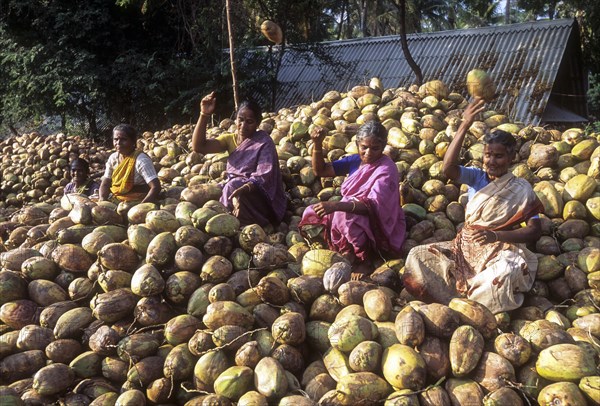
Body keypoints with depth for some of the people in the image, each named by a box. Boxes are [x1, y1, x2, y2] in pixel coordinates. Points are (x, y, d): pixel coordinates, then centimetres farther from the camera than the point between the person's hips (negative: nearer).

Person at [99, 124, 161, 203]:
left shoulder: (141, 160, -16)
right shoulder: (113, 158, 3)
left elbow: (155, 187, -22)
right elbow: (105, 185, 8)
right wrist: (102, 201, -11)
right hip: (116, 201, 6)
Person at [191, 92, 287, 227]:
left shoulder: (264, 143, -11)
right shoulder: (230, 139, 5)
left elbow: (262, 178, -24)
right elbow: (198, 146, -7)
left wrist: (243, 190, -44)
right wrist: (204, 115, -17)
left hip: (259, 199, -5)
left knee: (233, 187, -31)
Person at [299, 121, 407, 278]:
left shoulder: (386, 169, -21)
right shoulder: (355, 160, -1)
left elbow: (373, 206, -34)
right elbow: (320, 170, 1)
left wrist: (337, 205, -47)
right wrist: (317, 144, -16)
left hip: (379, 227, -7)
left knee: (344, 217, -36)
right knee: (311, 214, -6)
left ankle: (365, 261, -14)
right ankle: (349, 251, -4)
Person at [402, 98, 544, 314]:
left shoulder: (521, 189, -1)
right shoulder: (476, 177, 4)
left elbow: (535, 229, -8)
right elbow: (449, 168, -18)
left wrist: (496, 235, -24)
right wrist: (464, 126, -26)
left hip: (500, 251, -3)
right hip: (465, 246, 3)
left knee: (507, 273, -38)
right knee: (418, 256, -15)